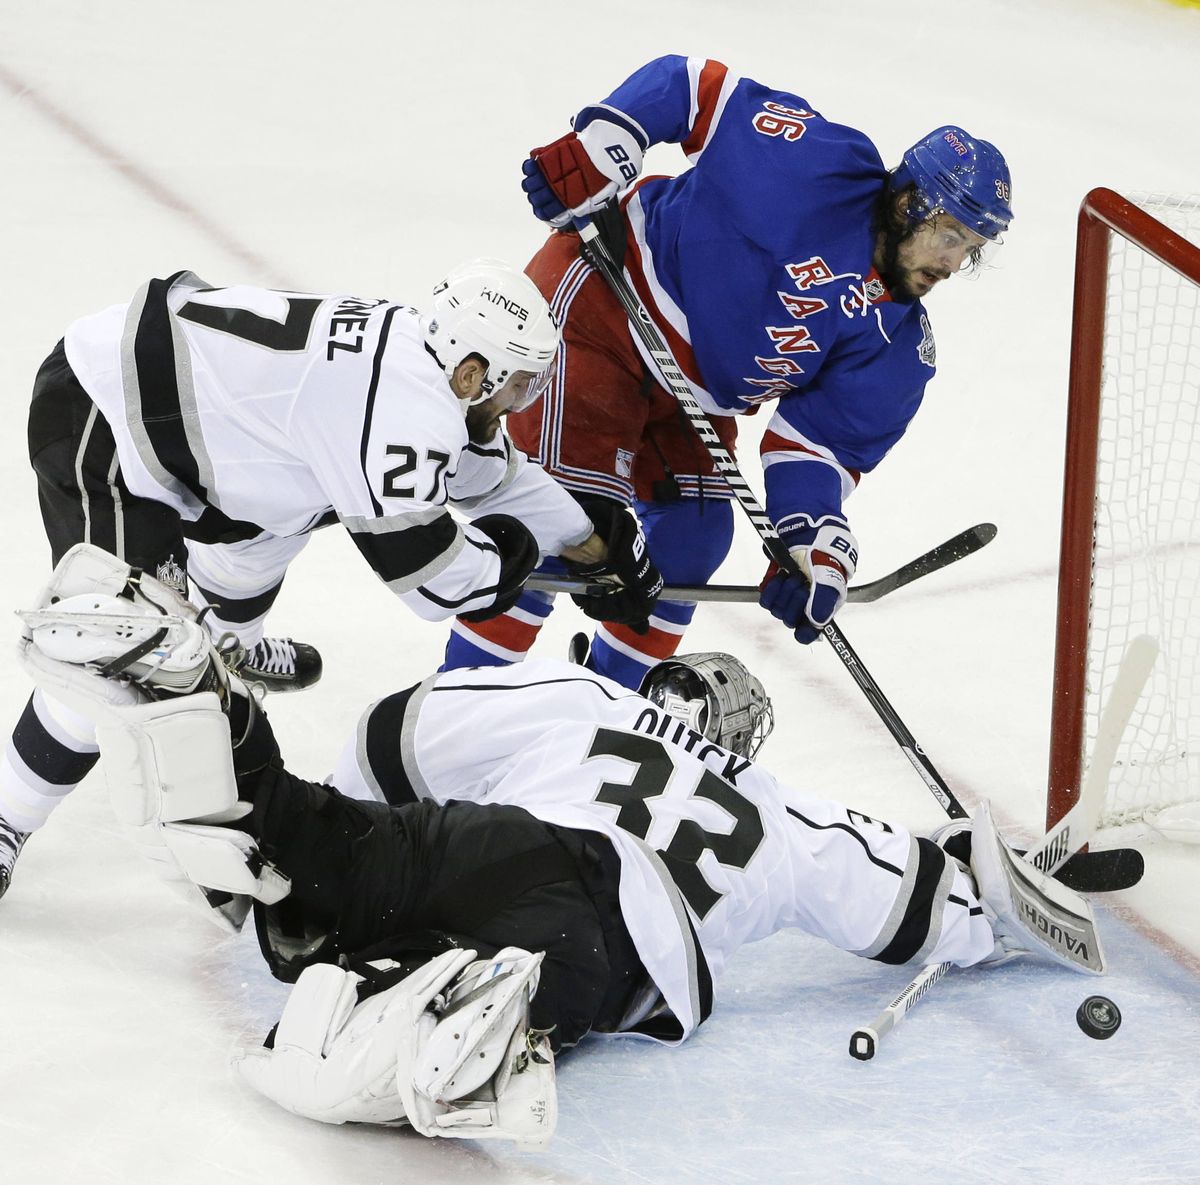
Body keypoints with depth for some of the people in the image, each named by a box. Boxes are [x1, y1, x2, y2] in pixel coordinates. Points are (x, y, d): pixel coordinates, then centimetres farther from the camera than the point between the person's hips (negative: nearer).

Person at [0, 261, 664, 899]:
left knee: (272, 514, 31)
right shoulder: (398, 415, -25)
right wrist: (508, 554, 0)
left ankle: (227, 646, 58)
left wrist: (598, 552, 28)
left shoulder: (411, 348, 4)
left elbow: (492, 474, 21)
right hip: (93, 426, -10)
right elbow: (433, 582, -20)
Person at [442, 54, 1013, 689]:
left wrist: (814, 544, -23)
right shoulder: (824, 166, -23)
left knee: (693, 537, 4)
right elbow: (691, 85, -18)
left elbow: (817, 441, -7)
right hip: (599, 302, -8)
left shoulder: (896, 347, -5)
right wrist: (596, 152, -28)